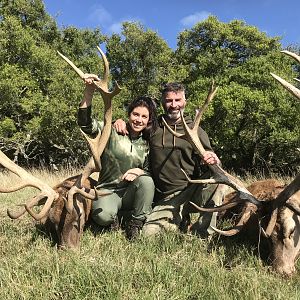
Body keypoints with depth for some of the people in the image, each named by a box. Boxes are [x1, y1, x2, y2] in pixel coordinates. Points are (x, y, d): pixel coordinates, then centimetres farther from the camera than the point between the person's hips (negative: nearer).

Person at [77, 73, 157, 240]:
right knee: (104, 215, -35)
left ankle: (135, 224, -10)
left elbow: (148, 171, 11)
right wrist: (89, 92, -36)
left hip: (131, 192, 4)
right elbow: (86, 124, -22)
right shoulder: (111, 131, -5)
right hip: (108, 191, -3)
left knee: (147, 181, -29)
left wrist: (139, 172, -14)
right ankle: (114, 217, 3)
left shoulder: (147, 143, 7)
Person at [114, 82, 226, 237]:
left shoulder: (196, 131, 6)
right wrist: (120, 122, 2)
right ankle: (181, 220, 9)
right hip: (167, 197, 1)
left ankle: (203, 233, -16)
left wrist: (212, 160, -23)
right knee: (150, 232, -21)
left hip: (193, 190, -1)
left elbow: (208, 158, 2)